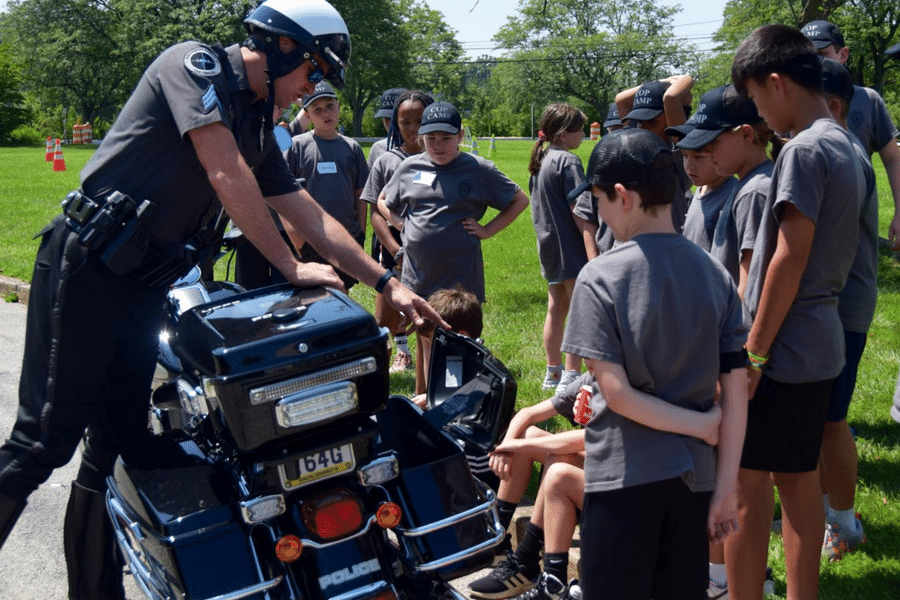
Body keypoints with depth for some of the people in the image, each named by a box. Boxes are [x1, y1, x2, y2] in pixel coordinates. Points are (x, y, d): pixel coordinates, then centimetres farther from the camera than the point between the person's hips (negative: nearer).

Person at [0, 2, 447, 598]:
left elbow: (312, 217, 18)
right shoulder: (196, 63, -7)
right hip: (86, 270, -8)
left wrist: (389, 283, 14)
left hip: (144, 286, 8)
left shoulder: (258, 127, 16)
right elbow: (227, 176, -16)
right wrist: (291, 266, -9)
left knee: (119, 447, 9)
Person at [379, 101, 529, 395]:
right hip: (418, 270, 3)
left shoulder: (478, 169, -1)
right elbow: (384, 201, 23)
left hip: (461, 274, -3)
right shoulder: (409, 167, 7)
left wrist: (487, 229, -1)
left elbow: (520, 199, 8)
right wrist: (402, 225, 6)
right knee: (425, 341, 12)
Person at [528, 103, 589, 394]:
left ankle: (553, 372, 26)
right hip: (570, 246, -9)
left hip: (549, 245, 9)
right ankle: (570, 376, -3)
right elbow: (577, 208, -19)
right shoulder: (568, 161, -16)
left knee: (556, 308, 16)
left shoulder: (540, 160, 11)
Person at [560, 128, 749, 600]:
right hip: (694, 473, 5)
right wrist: (727, 486, 3)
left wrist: (702, 425, -7)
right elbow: (736, 390, -1)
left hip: (622, 474, -4)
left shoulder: (600, 277, -12)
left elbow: (616, 392, -17)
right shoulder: (715, 274, 1)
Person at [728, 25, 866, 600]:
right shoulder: (846, 146, 13)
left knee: (745, 479, -2)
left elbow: (789, 259, -19)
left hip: (783, 349, -9)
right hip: (821, 344, 9)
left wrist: (754, 352, -16)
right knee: (799, 479, 16)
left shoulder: (804, 151, -16)